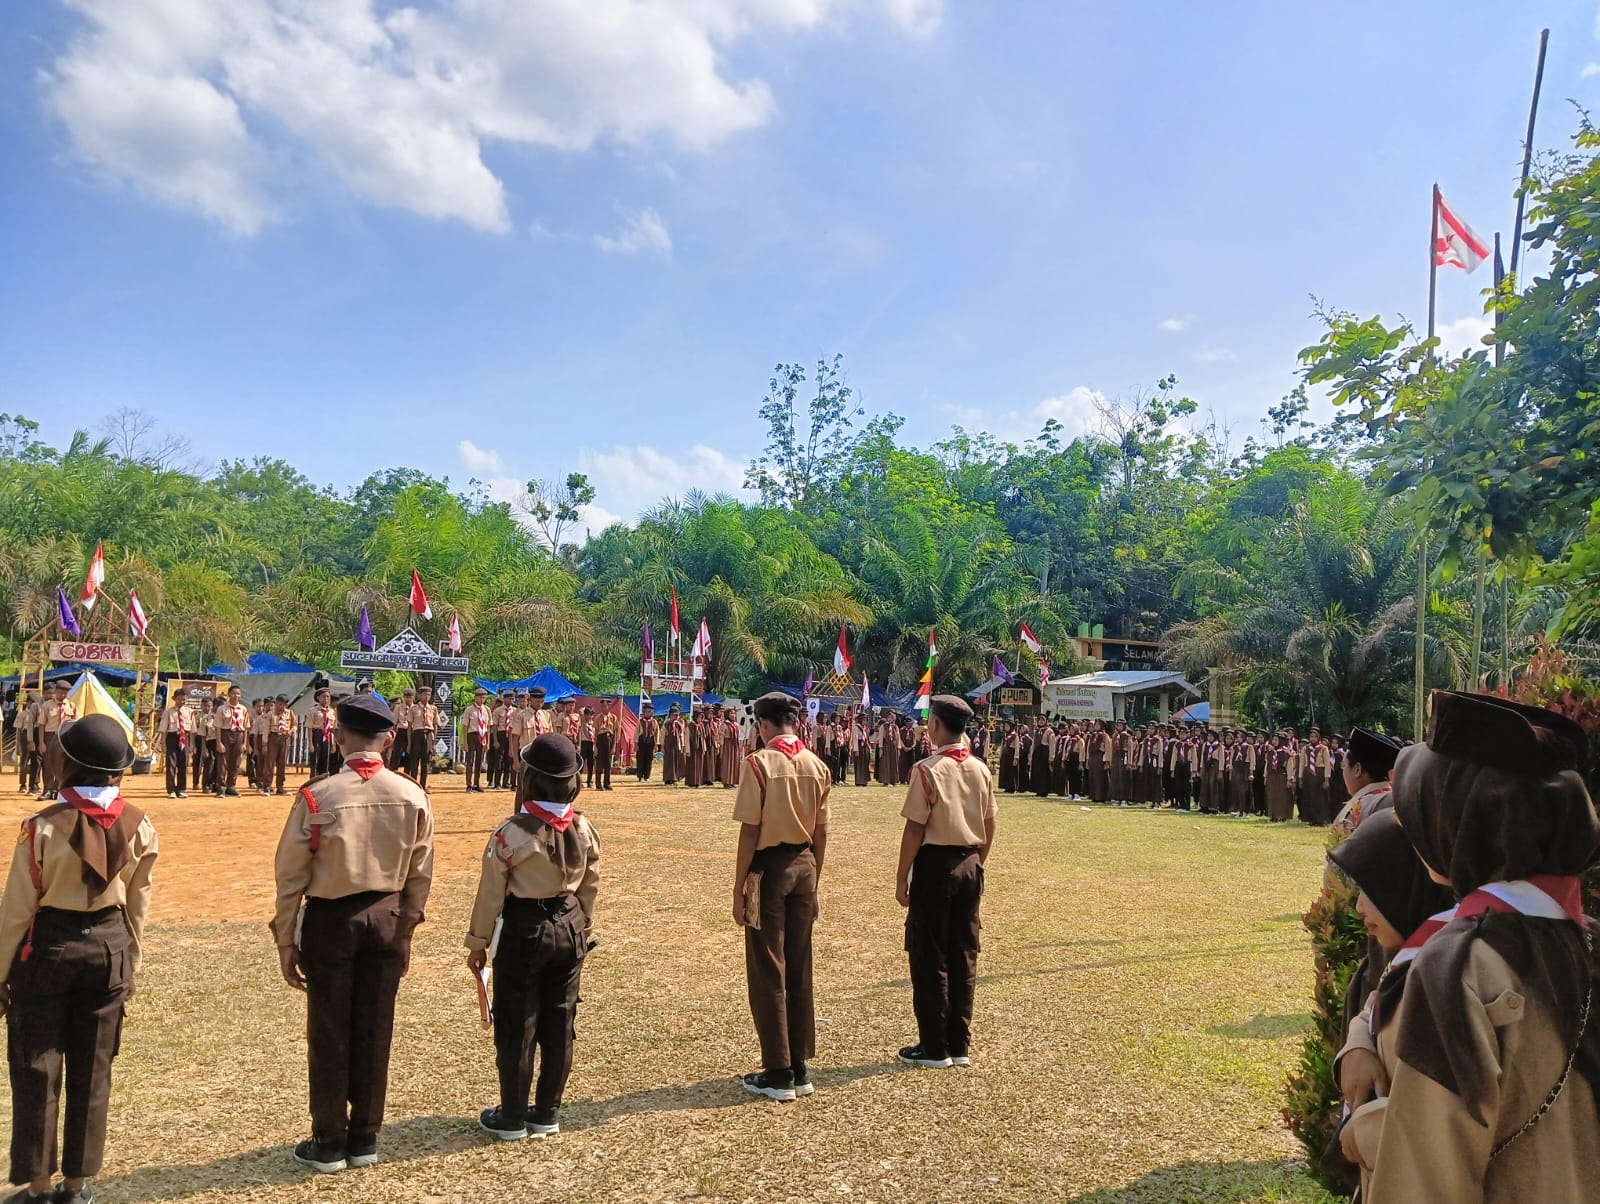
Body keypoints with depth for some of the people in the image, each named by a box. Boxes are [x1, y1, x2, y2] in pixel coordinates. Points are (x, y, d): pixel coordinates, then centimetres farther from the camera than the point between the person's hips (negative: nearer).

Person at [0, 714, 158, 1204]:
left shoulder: (44, 826, -17)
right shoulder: (138, 826, -6)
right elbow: (138, 904, 3)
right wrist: (130, 963, 15)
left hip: (48, 947, -3)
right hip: (109, 948, 3)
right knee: (93, 1069, 13)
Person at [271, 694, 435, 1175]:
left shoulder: (317, 797, -15)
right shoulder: (412, 797, -6)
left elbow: (292, 875, -10)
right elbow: (420, 877, 1)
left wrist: (286, 940, 1)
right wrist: (404, 930, 13)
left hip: (330, 919, -2)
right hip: (387, 918, 3)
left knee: (330, 1036, 12)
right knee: (374, 1033, 14)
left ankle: (329, 1145, 24)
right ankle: (365, 1139, 27)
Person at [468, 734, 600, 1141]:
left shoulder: (512, 833, -19)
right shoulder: (584, 829, -5)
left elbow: (491, 893, -11)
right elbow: (590, 887, 6)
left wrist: (477, 943, 1)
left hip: (523, 932, -4)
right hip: (569, 930, 5)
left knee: (516, 1026, 9)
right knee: (559, 1024, 14)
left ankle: (512, 1118, 20)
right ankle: (548, 1114, 25)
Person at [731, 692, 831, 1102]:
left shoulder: (759, 762, -12)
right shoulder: (816, 765, 4)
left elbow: (750, 830, -14)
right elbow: (821, 831, 8)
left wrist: (738, 888, -8)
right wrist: (813, 880, 18)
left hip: (769, 867, -5)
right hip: (804, 865, 6)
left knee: (768, 972, 5)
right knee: (799, 969, 14)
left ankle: (779, 1073, 11)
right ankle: (800, 1068, 21)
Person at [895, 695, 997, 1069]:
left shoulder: (927, 770, -15)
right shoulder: (980, 770, 4)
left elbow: (915, 830, -15)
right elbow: (989, 828, 9)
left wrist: (902, 878, -8)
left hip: (934, 864, -6)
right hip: (969, 865, 6)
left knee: (929, 957, 4)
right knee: (964, 955, 12)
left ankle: (934, 1048, 11)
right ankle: (960, 1045, 20)